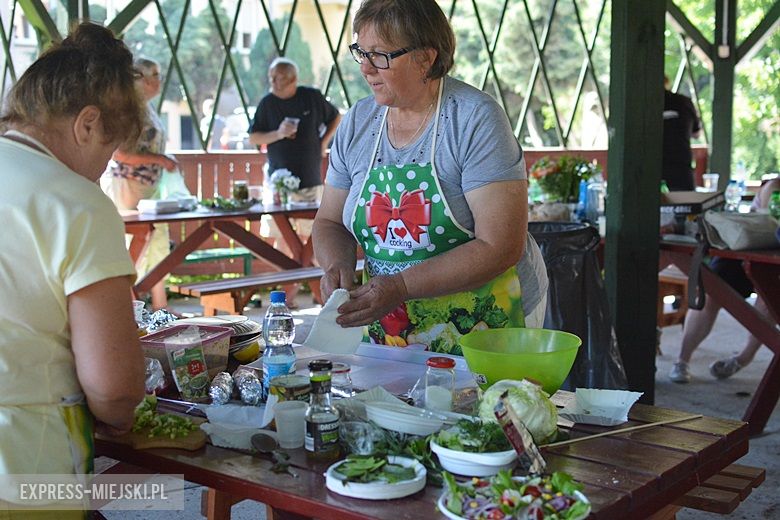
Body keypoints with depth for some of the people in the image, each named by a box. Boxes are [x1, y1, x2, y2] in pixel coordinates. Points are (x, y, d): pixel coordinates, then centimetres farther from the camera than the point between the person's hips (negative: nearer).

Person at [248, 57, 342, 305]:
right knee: (282, 235, -1)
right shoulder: (267, 103, 1)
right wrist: (278, 134, -15)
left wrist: (324, 141, 4)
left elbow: (335, 117, 17)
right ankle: (289, 285, 11)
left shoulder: (312, 97, 1)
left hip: (310, 178, 0)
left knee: (315, 233, 3)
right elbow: (253, 138, 1)